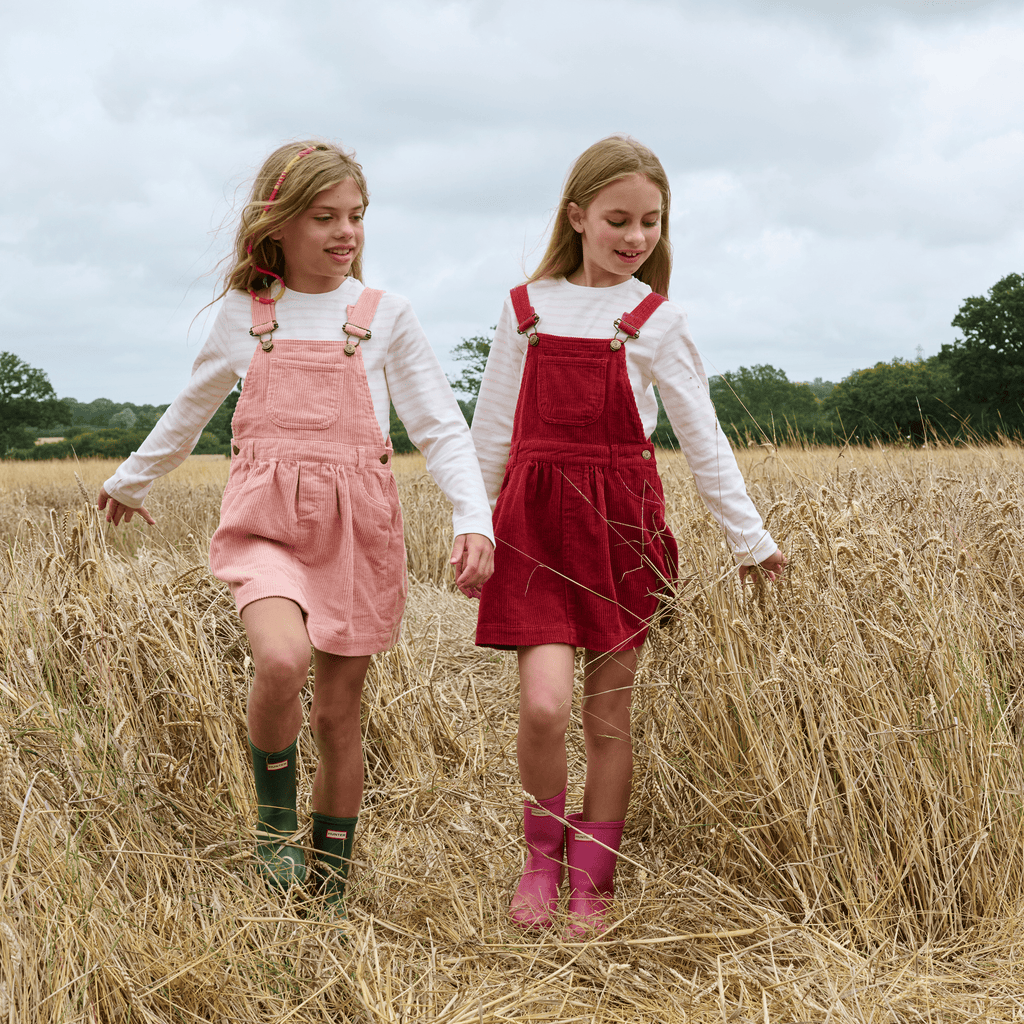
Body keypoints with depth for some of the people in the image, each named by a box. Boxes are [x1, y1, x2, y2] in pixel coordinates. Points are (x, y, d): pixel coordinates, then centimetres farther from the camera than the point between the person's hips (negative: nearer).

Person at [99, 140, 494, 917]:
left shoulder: (384, 316, 3)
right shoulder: (244, 313, 7)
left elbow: (441, 427, 0)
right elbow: (191, 411, 23)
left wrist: (474, 519, -16)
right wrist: (131, 481, 35)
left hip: (357, 526, 0)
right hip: (266, 520, 0)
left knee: (339, 710, 6)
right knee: (283, 658, -28)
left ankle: (331, 876, 24)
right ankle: (275, 815, -1)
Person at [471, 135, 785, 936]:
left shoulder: (656, 320, 1)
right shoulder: (527, 308, 5)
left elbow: (702, 436, 3)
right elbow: (492, 432, 10)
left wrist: (749, 537, 2)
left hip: (620, 520, 0)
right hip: (535, 519, 0)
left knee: (609, 714, 5)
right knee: (543, 705, -13)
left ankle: (592, 881, 20)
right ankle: (543, 855, 12)